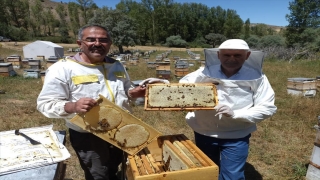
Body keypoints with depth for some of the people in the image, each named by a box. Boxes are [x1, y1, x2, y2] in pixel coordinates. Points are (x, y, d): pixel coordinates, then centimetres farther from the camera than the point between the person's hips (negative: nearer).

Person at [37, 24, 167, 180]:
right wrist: (72, 106, -34)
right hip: (88, 136, -5)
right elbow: (45, 104, -15)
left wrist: (134, 93, -6)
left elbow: (126, 90, 18)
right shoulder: (63, 68, -14)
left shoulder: (117, 66, 5)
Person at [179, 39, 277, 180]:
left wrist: (235, 114, -25)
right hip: (204, 134, 2)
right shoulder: (205, 72, -9)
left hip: (236, 138, -2)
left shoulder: (256, 77, -11)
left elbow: (267, 108, -12)